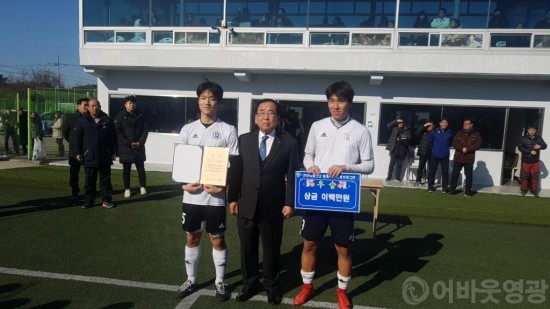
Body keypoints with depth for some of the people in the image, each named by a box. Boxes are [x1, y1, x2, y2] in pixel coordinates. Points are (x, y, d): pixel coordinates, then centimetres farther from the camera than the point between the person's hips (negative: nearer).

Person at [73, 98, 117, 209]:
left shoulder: (107, 121, 5)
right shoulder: (82, 121, 2)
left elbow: (113, 138, 8)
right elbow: (77, 138, 3)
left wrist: (114, 152, 5)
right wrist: (78, 153, -2)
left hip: (105, 157, 1)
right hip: (89, 157, -1)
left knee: (105, 179, 7)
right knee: (89, 181, 7)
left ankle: (106, 200, 15)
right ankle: (88, 201, 16)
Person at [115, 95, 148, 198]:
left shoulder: (140, 115, 7)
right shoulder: (120, 116, -1)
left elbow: (145, 130, 5)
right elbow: (118, 133, -7)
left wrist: (140, 142, -8)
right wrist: (129, 143, -13)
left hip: (139, 147, 2)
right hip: (125, 147, -2)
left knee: (141, 167, 3)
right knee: (126, 169, 6)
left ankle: (142, 187, 15)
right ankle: (127, 189, 15)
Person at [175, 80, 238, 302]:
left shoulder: (228, 131, -3)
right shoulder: (187, 129, 5)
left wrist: (223, 185, -18)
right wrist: (183, 184, -8)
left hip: (215, 196, -3)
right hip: (191, 195, 3)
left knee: (217, 240, 9)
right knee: (192, 238, 15)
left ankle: (220, 282, 26)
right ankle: (191, 280, 32)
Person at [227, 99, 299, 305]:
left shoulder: (289, 143, -2)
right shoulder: (244, 140, 4)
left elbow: (292, 175, -4)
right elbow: (236, 171, 4)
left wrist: (289, 203, -8)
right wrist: (232, 198, 2)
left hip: (273, 207, -2)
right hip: (247, 205, 2)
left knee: (272, 250, 13)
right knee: (247, 249, 15)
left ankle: (272, 286, 34)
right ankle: (249, 284, 35)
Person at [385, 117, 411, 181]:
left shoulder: (406, 130, 9)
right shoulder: (394, 128, 8)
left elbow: (409, 138, 4)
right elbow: (388, 126, -7)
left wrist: (402, 139, -13)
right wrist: (396, 121, -9)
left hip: (402, 150, 1)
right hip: (394, 148, -1)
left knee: (399, 164, 7)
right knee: (392, 163, -1)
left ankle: (397, 176, 15)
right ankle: (389, 176, 5)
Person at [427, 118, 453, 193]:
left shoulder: (450, 132, -2)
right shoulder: (434, 132, -6)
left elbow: (451, 142, 16)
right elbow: (430, 141, 8)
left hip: (445, 156, 1)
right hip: (435, 155, -1)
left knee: (445, 172, 3)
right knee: (432, 171, 3)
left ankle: (444, 187, 14)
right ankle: (430, 186, 15)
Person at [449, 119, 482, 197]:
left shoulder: (476, 134, 3)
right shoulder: (459, 133, 7)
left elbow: (477, 145, -6)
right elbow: (454, 143, -2)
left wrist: (467, 149, -18)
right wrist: (462, 149, -19)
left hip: (469, 159, -1)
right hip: (458, 158, 1)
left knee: (469, 176, 4)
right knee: (454, 174, 3)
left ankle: (468, 192, 14)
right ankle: (452, 190, 12)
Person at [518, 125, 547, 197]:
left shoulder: (538, 138, 1)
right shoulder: (524, 138, -5)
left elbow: (545, 145, -6)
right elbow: (520, 147, -13)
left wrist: (540, 146, -29)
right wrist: (530, 151, -22)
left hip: (535, 162, 2)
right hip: (526, 161, -2)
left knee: (536, 177, 4)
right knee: (525, 176, 8)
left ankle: (534, 190, 18)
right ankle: (523, 189, 21)